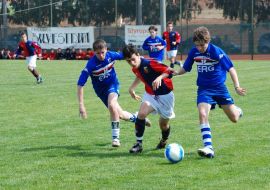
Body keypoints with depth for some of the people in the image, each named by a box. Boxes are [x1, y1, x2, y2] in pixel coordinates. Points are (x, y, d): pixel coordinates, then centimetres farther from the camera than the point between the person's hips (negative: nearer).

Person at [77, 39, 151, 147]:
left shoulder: (111, 55, -20)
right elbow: (80, 85, -29)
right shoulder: (91, 65, -28)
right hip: (101, 91, 0)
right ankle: (135, 118, 41)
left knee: (112, 105, -30)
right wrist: (81, 105, -33)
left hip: (113, 85, 0)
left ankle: (115, 137, -20)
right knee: (120, 115, 6)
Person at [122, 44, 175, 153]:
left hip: (165, 95, -5)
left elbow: (168, 71, -30)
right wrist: (132, 88, 12)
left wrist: (159, 77, -47)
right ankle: (139, 143, -16)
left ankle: (164, 141, 43)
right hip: (150, 94, 5)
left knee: (164, 124, 9)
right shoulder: (135, 69, -5)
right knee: (141, 114, -23)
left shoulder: (149, 63, -27)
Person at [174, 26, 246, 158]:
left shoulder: (216, 52, -17)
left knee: (234, 118, -1)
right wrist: (175, 72, -10)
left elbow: (231, 69, -12)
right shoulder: (194, 52, -4)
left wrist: (237, 87, -19)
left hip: (219, 88, -2)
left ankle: (237, 110, 40)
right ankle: (208, 148, -25)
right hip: (204, 89, 2)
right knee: (202, 114, -23)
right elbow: (185, 68, 10)